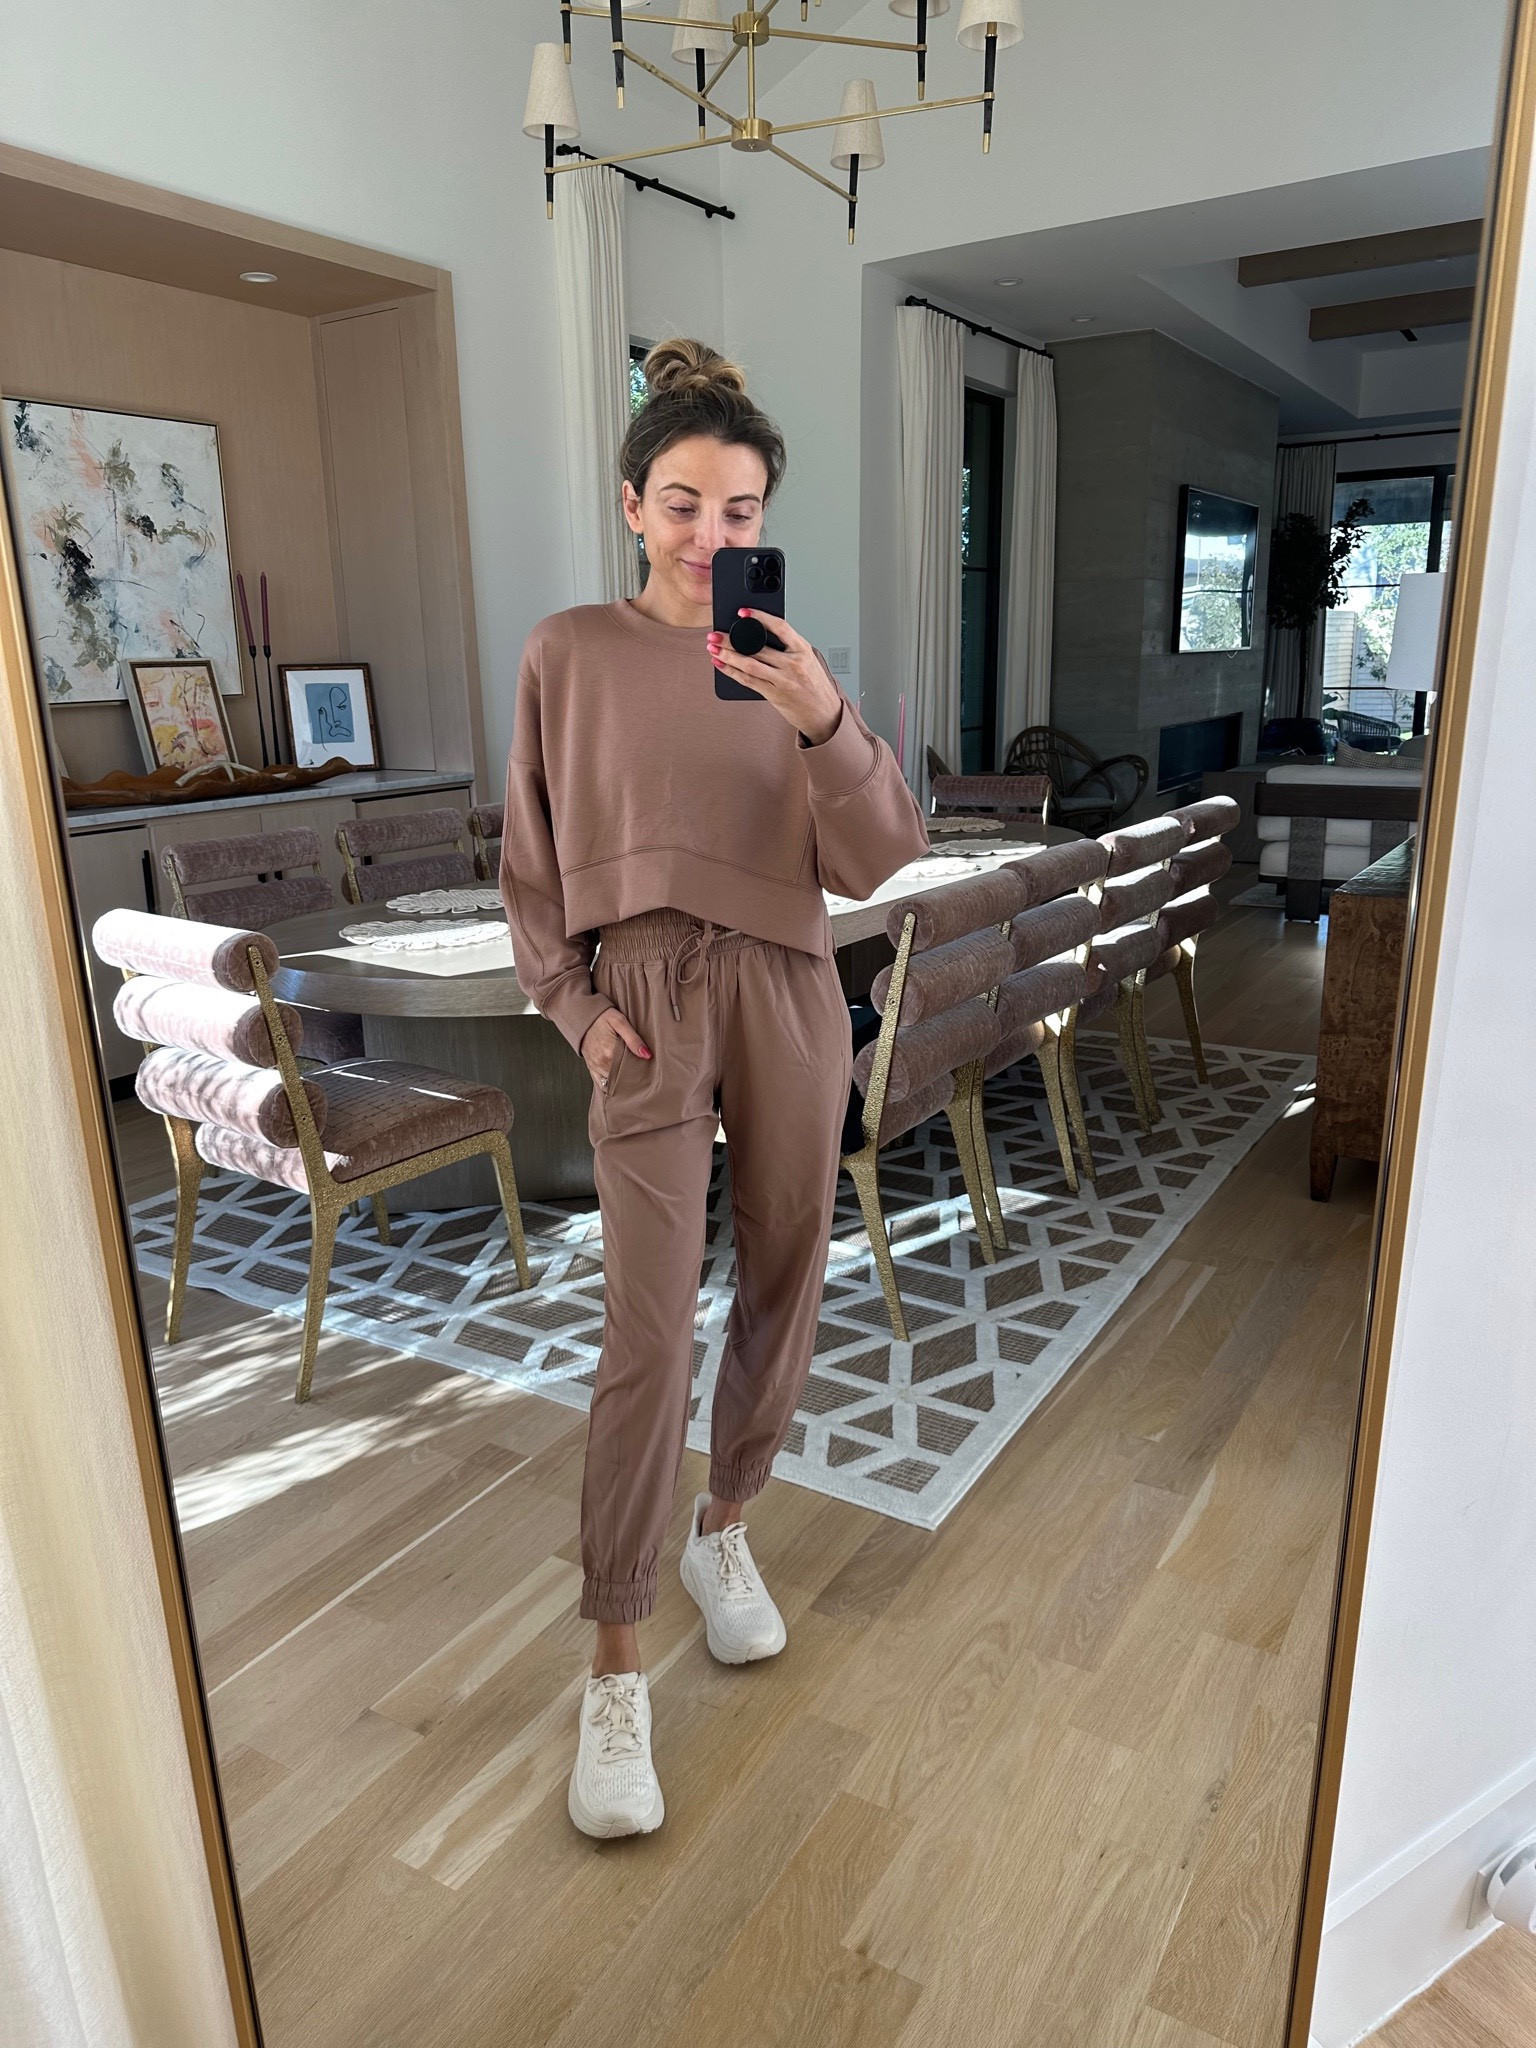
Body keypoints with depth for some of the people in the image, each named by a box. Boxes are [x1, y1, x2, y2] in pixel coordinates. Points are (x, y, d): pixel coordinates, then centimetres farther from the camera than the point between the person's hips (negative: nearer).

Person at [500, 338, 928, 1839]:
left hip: (789, 996, 3)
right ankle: (616, 1673, 7)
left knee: (782, 1289, 11)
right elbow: (531, 861, 6)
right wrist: (575, 1003, -5)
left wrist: (823, 724, -21)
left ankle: (723, 1533, 36)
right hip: (646, 1002, -3)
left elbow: (874, 860, -5)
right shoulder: (570, 653, 2)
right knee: (649, 1333, -7)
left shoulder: (789, 667, 6)